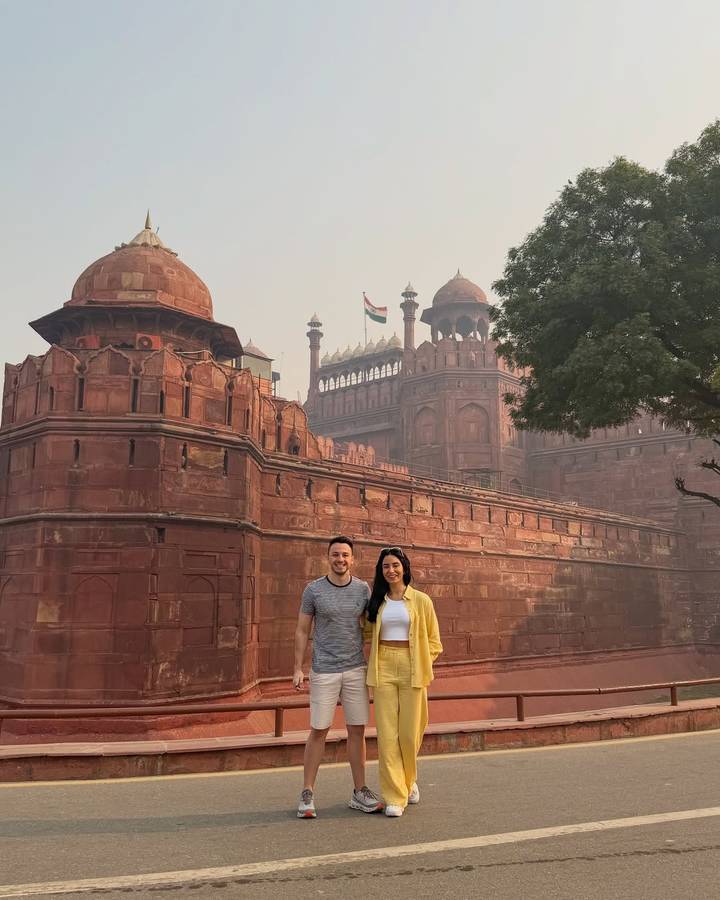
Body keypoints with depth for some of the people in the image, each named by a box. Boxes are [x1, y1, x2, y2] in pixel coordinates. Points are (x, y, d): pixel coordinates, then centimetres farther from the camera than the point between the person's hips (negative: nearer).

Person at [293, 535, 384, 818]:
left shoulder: (363, 589, 3)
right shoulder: (313, 590, -3)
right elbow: (302, 631, 1)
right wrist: (298, 669, -4)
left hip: (356, 670, 3)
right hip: (324, 672, -2)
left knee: (357, 731, 7)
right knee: (318, 731, 1)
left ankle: (360, 793, 19)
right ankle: (307, 795, 12)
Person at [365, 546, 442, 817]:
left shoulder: (420, 601, 2)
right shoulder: (377, 602, 8)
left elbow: (433, 640, 6)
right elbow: (368, 634, 18)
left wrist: (422, 664, -3)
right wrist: (372, 663, 5)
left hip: (412, 671, -1)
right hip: (383, 670, 2)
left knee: (410, 733, 2)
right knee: (387, 733, -1)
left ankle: (409, 780, 31)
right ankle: (394, 796, 8)